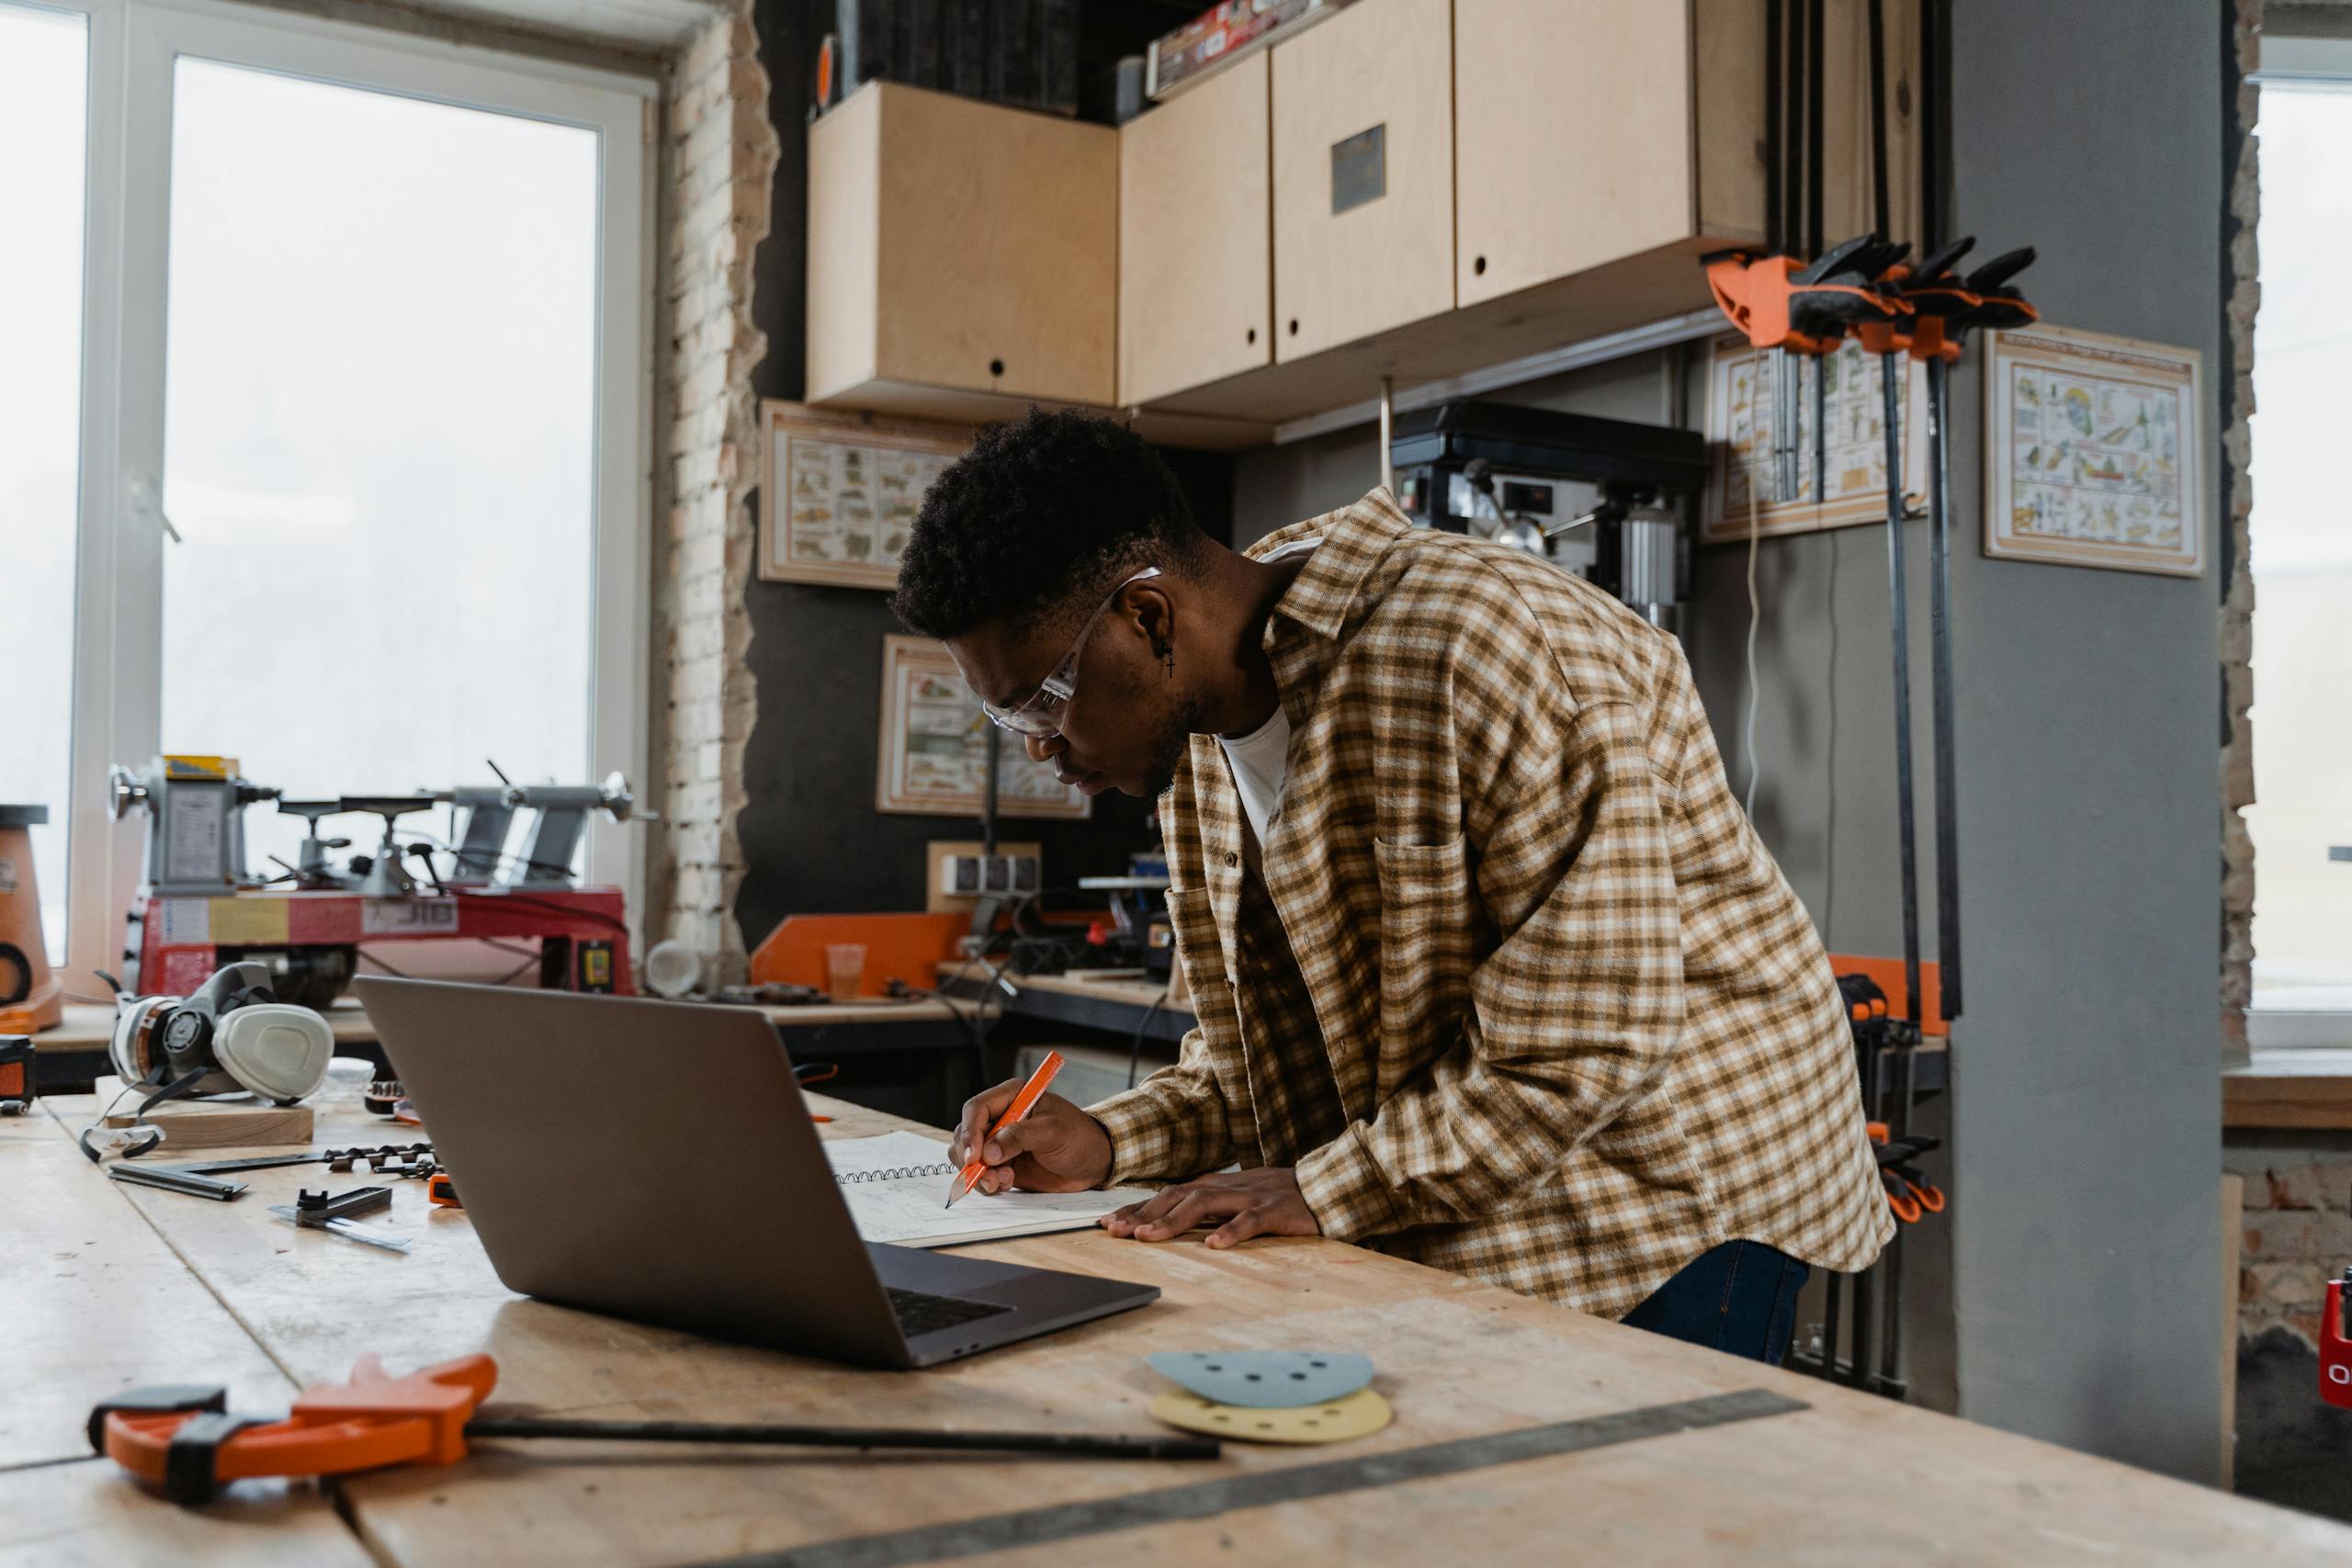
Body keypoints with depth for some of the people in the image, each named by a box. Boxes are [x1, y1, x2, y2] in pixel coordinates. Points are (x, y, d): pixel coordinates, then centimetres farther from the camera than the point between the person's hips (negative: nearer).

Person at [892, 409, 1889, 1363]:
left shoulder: (1477, 652, -26)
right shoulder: (1204, 732, 1)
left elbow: (1584, 1039, -27)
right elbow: (1270, 1042, 9)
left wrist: (1325, 1190, -24)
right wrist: (1109, 1144, -8)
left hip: (1665, 1188, -7)